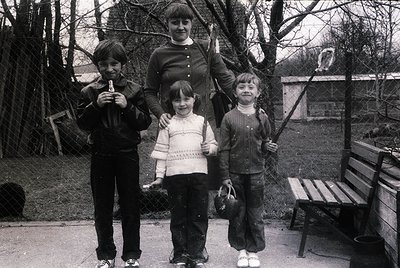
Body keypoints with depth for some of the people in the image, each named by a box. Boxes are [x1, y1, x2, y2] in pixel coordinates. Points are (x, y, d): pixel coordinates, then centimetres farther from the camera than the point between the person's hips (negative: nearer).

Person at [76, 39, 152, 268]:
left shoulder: (134, 90, 2)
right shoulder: (89, 92, 5)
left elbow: (145, 122, 0)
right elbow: (82, 123, 1)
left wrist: (128, 107, -15)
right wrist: (96, 105, -13)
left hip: (127, 154, -1)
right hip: (101, 154, 1)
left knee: (131, 205, 4)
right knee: (103, 206, 8)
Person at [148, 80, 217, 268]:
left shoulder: (201, 122, 10)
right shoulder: (168, 125, 8)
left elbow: (214, 145, 14)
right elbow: (161, 152, 7)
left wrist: (210, 148, -9)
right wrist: (159, 176, 2)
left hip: (198, 174, 1)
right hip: (175, 175, 0)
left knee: (199, 216, 4)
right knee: (178, 217, 7)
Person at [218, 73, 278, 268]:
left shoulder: (262, 117, 1)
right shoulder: (229, 118, -3)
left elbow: (265, 142, 13)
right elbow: (224, 149, -3)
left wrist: (268, 147, -12)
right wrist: (225, 176, -6)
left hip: (256, 172, 1)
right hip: (235, 173, -1)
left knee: (255, 214, 8)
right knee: (237, 214, 9)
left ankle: (253, 250, 22)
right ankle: (241, 250, 24)